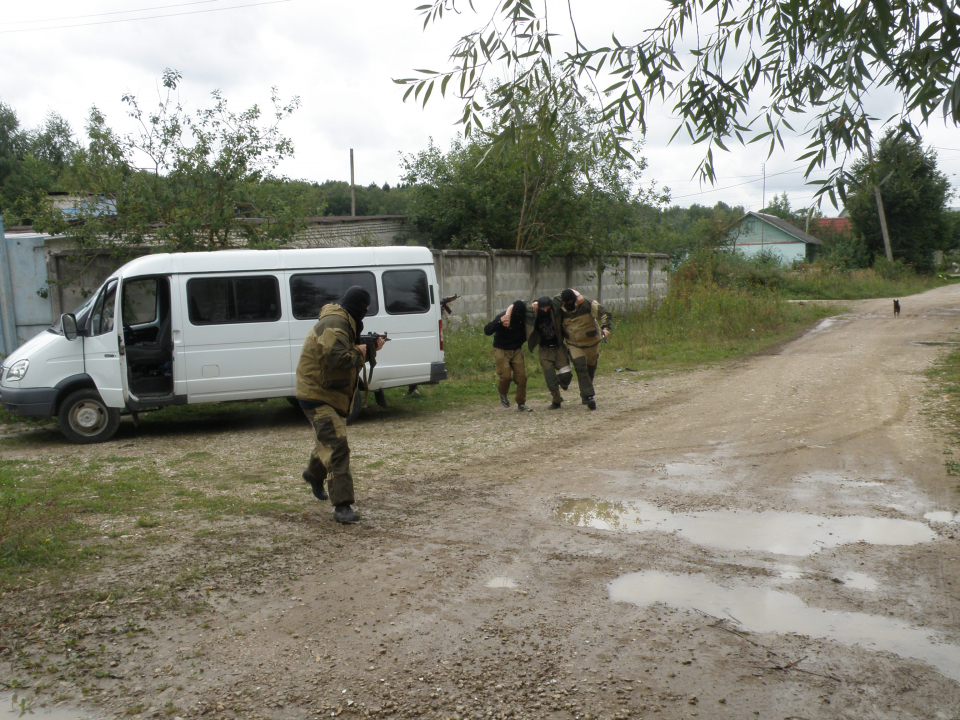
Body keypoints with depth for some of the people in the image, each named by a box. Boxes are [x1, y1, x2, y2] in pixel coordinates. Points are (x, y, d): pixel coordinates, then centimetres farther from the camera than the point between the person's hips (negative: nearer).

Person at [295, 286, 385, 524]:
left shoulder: (342, 322, 15)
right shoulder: (334, 324, -21)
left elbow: (349, 351, 15)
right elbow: (338, 358, -34)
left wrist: (370, 348, 0)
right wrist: (360, 353, -18)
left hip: (332, 393, 11)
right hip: (317, 395, -11)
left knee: (330, 439, 28)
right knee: (337, 446, -19)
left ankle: (314, 473, 56)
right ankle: (342, 506, -21)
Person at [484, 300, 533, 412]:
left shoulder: (523, 317, -7)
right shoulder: (503, 317, -21)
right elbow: (487, 330, -29)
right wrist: (499, 322, -43)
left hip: (517, 350, 4)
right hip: (502, 351, -4)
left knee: (521, 376, -3)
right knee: (506, 376, -15)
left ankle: (521, 404, 10)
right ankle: (502, 394, 18)